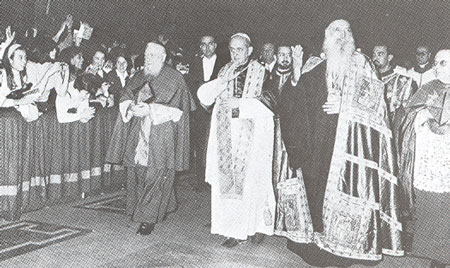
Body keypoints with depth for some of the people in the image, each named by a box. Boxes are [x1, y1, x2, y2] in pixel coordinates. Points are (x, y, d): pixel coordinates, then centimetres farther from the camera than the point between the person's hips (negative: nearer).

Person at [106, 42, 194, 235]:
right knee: (136, 173, 8)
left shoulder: (174, 79, -3)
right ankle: (165, 208, 25)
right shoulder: (139, 77, 14)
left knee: (155, 175, -8)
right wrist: (131, 107, -12)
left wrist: (150, 110, -19)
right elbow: (124, 99, 11)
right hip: (138, 136, 6)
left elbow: (176, 108, -12)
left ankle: (149, 218, 1)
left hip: (161, 136, -6)